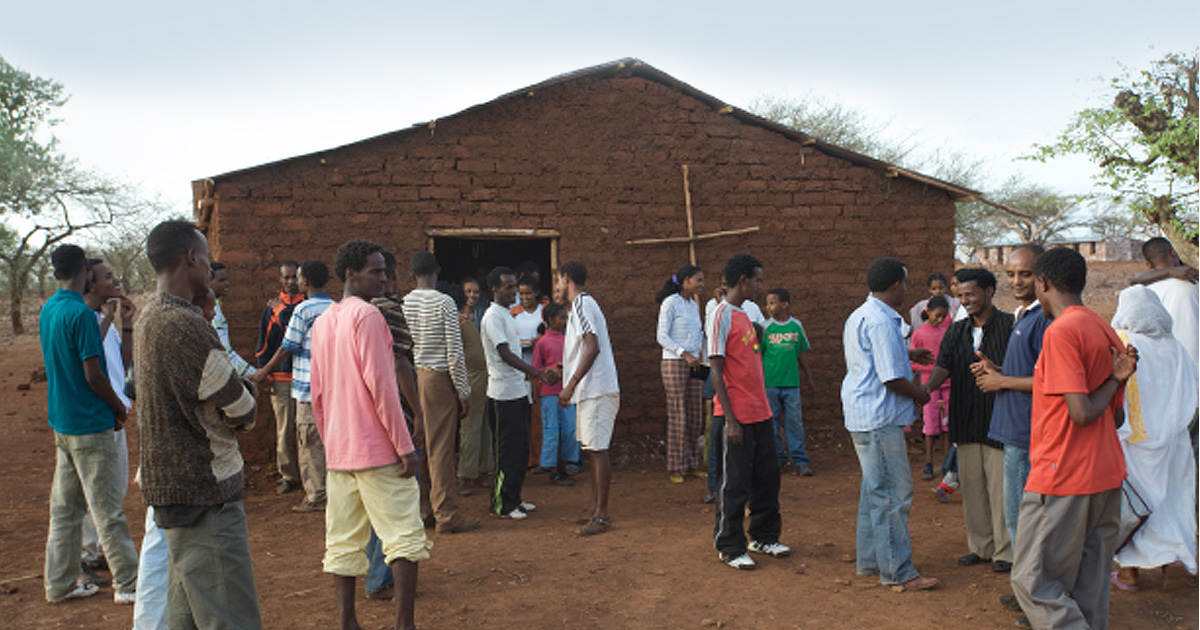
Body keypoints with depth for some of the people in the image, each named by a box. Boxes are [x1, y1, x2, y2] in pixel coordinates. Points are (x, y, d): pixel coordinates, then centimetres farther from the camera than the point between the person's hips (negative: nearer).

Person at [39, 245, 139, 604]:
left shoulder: (48, 310, 8)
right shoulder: (81, 314, -19)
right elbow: (94, 375, -19)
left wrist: (108, 319, 18)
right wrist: (120, 409, -6)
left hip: (61, 421, 9)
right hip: (90, 425, -9)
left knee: (64, 508, 14)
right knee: (106, 508, -2)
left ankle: (60, 584, 21)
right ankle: (128, 584, 6)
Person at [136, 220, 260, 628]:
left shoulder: (150, 317, 12)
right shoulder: (184, 325, -20)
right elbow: (242, 413, -14)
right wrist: (245, 400, 6)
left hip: (171, 487, 11)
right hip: (204, 493, -10)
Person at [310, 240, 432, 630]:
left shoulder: (322, 323, 14)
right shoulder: (368, 315, -11)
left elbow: (317, 395, 17)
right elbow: (380, 384, -17)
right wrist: (405, 446, -14)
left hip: (338, 453, 8)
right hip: (378, 450, -8)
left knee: (343, 541, 10)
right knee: (405, 537, -2)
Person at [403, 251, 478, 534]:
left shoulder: (402, 304, 5)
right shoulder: (444, 302, -10)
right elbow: (454, 351, -12)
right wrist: (463, 391, -6)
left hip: (411, 378, 5)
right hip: (439, 378, -5)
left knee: (419, 446, 12)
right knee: (441, 448, -3)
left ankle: (423, 509, 19)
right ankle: (446, 516, 0)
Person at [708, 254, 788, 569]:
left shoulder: (746, 315, 14)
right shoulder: (722, 316, -12)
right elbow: (716, 372, -15)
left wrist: (764, 407, 17)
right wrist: (730, 420, -18)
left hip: (759, 413, 9)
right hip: (736, 417, -9)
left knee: (767, 478, 14)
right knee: (734, 484, 0)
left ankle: (763, 537, 27)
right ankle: (729, 548, 11)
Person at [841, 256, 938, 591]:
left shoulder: (860, 316, 14)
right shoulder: (881, 322, -19)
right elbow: (892, 378, -21)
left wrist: (906, 354, 28)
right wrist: (921, 394, -4)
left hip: (862, 414, 11)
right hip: (879, 416, -11)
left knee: (875, 489, 18)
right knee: (894, 492, -5)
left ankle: (869, 560, 25)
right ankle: (897, 571, 1)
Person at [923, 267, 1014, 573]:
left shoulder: (1010, 326, -3)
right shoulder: (956, 331, 12)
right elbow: (943, 366, 1)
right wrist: (926, 389, -17)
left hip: (999, 420, -5)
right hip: (966, 421, 5)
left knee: (1000, 486, -1)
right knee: (971, 485, 10)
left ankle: (1005, 550, 10)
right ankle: (980, 546, 21)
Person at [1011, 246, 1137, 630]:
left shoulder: (1060, 331, -16)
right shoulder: (1107, 332, 11)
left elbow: (1081, 413, -20)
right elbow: (1117, 417, 14)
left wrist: (1114, 380, -8)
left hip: (1062, 480, -9)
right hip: (1107, 476, 9)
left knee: (1033, 581, -2)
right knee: (1090, 586, 15)